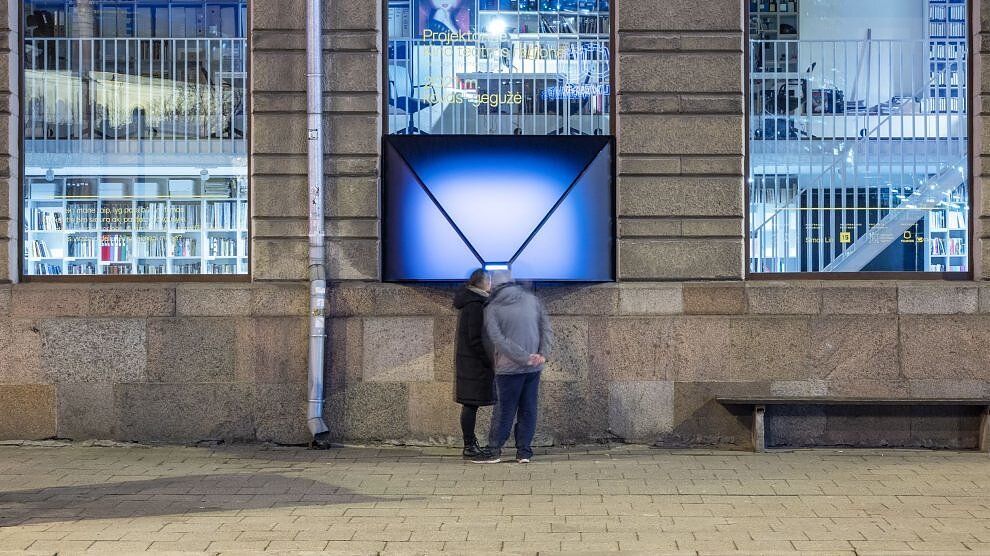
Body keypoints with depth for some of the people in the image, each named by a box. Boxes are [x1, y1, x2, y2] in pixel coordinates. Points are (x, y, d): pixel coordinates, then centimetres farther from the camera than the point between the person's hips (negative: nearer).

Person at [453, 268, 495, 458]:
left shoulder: (467, 301, 13)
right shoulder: (476, 305, -18)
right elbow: (476, 339, -21)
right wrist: (490, 362, -15)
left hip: (466, 359, 10)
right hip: (475, 362, -10)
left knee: (469, 404, 14)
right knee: (471, 404, -4)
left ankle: (470, 442, 21)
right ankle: (470, 446, 0)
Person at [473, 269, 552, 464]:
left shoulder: (492, 308, -3)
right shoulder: (532, 299, 7)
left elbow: (498, 339, -14)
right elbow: (546, 328, 2)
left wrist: (524, 357, -14)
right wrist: (543, 354, -4)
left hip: (509, 368, -3)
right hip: (534, 367, 3)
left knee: (504, 410, 6)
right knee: (528, 409, 9)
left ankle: (493, 450, 11)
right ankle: (524, 451, 11)